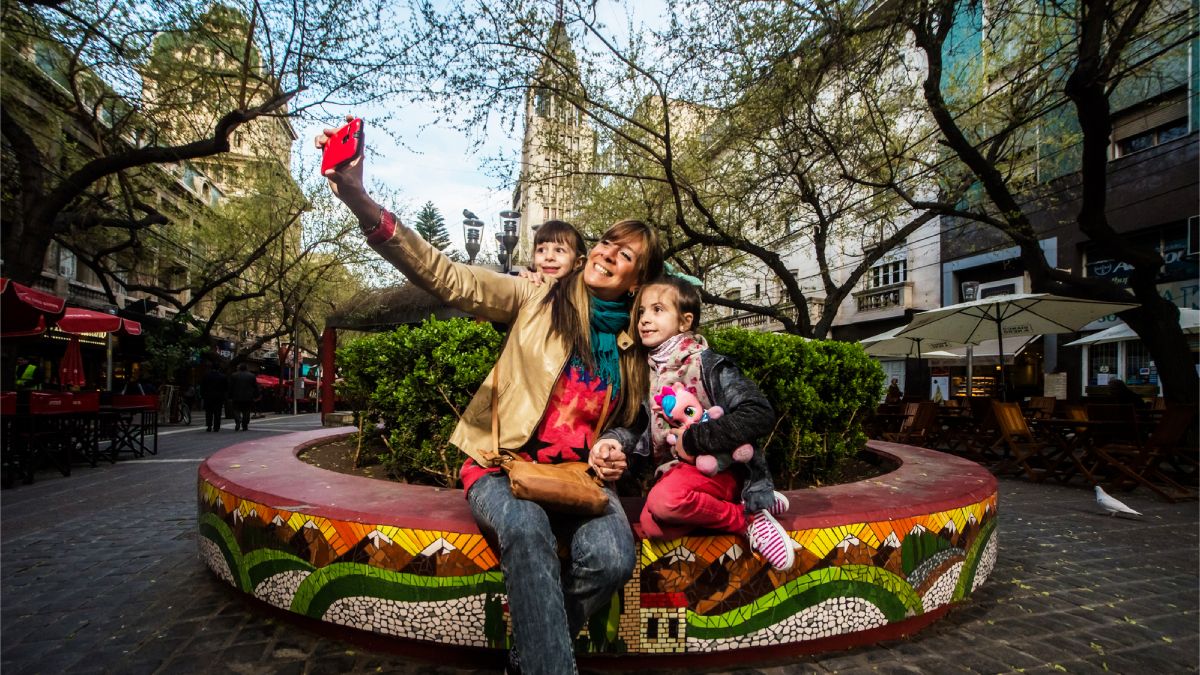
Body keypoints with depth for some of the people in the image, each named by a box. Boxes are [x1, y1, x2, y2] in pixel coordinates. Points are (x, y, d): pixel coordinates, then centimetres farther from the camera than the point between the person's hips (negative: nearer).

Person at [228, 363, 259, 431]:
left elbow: (230, 387, 1)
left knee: (236, 411, 7)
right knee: (246, 412, 5)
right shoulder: (252, 376, 3)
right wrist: (256, 397, 9)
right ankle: (245, 426, 4)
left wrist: (230, 397, 6)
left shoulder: (233, 375, 0)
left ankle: (237, 423, -13)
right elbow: (255, 387, 5)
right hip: (248, 397, 1)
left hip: (237, 397, -1)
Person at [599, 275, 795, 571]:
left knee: (664, 500, -35)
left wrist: (694, 439, -19)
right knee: (653, 525, -25)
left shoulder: (707, 363, -8)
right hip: (674, 469, 6)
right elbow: (643, 432, 10)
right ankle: (747, 511, -6)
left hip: (717, 467, -6)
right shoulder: (648, 372, 9)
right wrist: (615, 440, -13)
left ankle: (748, 517, -10)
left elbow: (760, 414, -19)